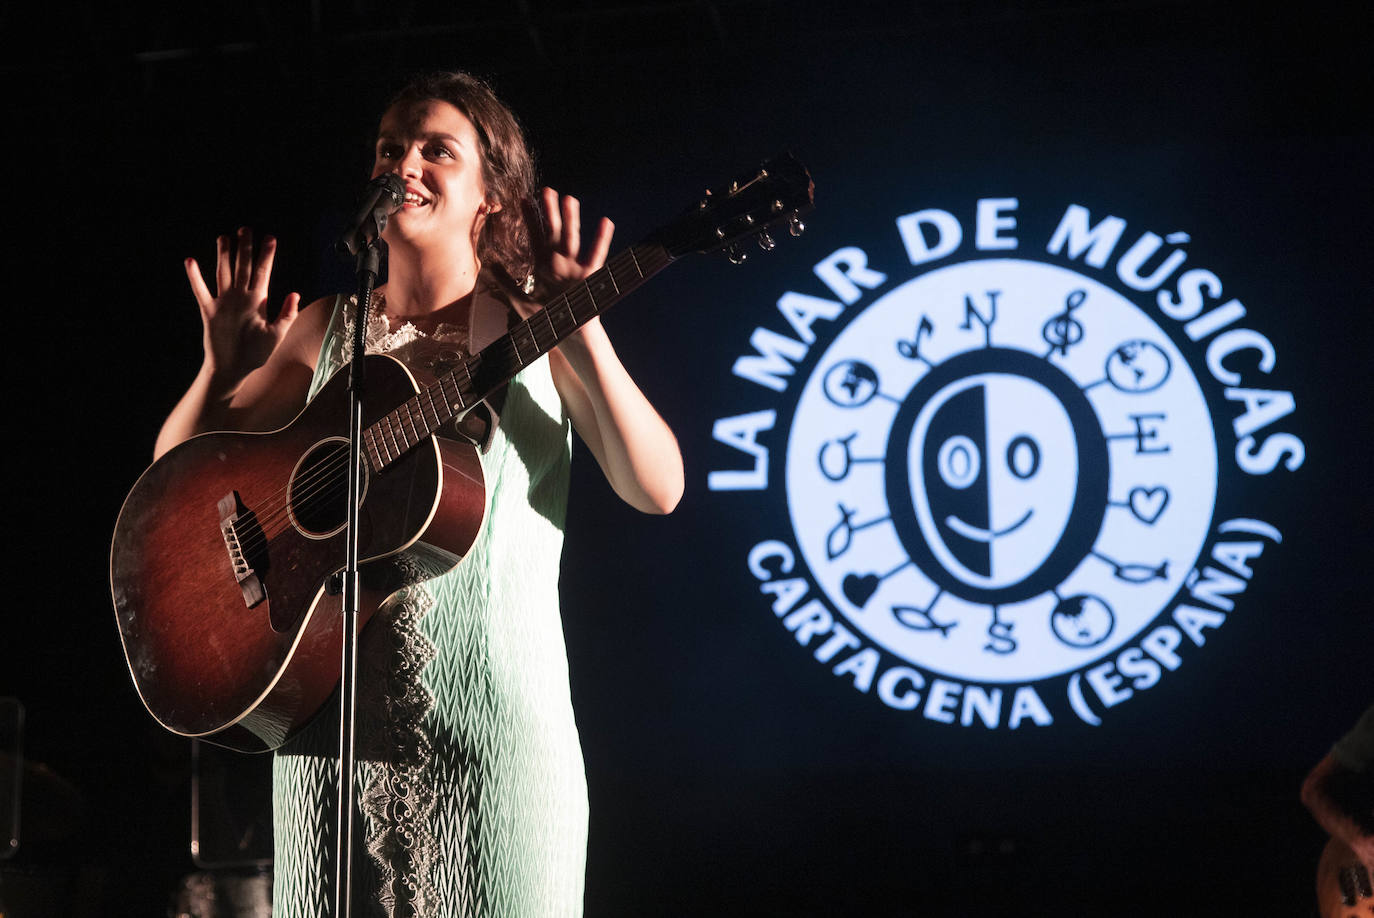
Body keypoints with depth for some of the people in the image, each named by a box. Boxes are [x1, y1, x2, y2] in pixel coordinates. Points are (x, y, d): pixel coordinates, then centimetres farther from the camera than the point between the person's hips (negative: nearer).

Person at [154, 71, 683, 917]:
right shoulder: (325, 330, 9)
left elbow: (658, 490, -9)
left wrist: (582, 333, -19)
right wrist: (224, 367, -8)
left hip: (499, 712, -2)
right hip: (336, 711, 2)